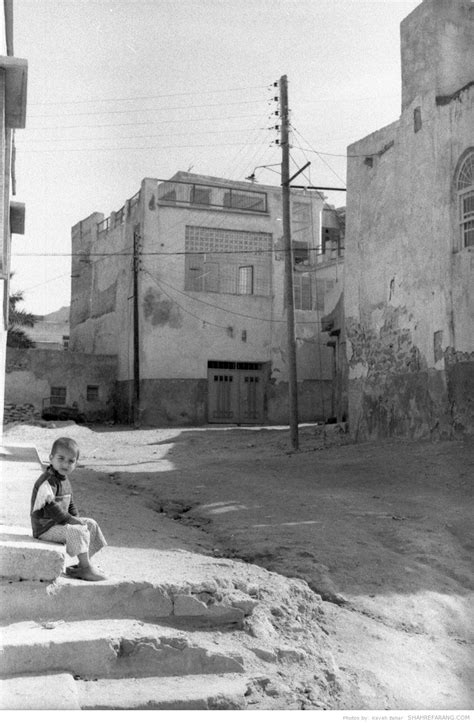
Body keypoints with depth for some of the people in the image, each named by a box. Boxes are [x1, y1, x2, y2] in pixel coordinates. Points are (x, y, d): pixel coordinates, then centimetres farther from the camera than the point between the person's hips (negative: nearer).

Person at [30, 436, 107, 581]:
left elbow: (70, 505, 20)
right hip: (45, 528, -10)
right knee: (78, 531, -26)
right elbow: (50, 508, -28)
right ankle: (86, 568, -15)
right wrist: (71, 520, -23)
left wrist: (77, 519, 4)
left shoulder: (65, 481, 12)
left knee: (91, 524, 6)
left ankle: (83, 563, 7)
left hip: (60, 522, 10)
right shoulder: (47, 482, -20)